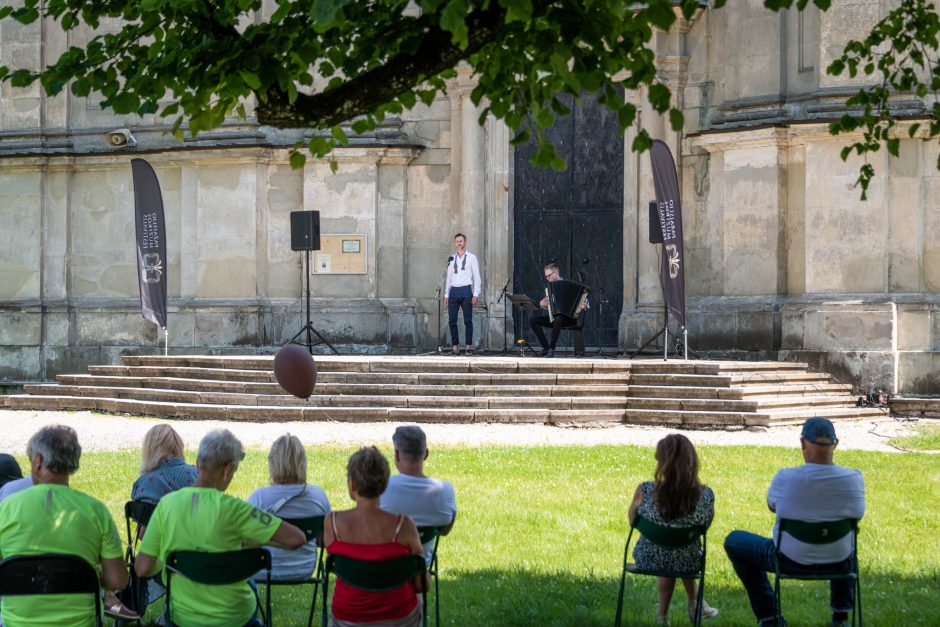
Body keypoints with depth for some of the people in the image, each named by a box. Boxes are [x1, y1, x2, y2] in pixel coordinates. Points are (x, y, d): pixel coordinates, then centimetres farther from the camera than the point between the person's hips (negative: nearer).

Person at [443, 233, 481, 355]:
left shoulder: (471, 257, 5)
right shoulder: (452, 259, 15)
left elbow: (477, 277, 1)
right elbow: (449, 278, 15)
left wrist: (476, 294, -8)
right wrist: (446, 295, 9)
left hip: (466, 290, -3)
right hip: (453, 291, 3)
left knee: (468, 320, -3)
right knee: (452, 320, -2)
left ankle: (469, 347, -1)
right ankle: (455, 346, 3)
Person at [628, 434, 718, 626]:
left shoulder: (645, 491, -25)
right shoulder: (706, 496, -21)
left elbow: (633, 522, -5)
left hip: (648, 560, -1)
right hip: (687, 564, 1)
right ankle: (695, 604, 50)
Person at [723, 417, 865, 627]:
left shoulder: (785, 478, -22)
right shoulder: (854, 478, -16)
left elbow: (772, 506, -1)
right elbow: (857, 513, 3)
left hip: (792, 562, -3)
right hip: (839, 564, 3)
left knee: (734, 541, 21)